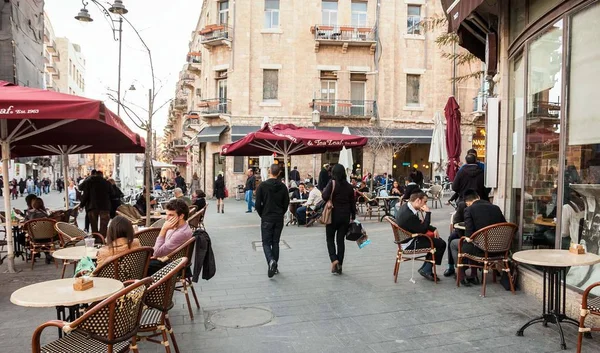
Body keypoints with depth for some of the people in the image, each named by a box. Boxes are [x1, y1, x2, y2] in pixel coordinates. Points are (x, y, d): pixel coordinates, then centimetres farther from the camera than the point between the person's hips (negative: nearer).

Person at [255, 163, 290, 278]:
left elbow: (258, 204, -8)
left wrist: (262, 215, 8)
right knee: (275, 242, 13)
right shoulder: (283, 186, 0)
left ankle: (271, 260, -21)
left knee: (266, 243, 4)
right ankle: (275, 267, 15)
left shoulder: (262, 185, -9)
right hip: (279, 219, 3)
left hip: (266, 219, -3)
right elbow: (286, 203, 3)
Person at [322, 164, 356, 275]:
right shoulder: (349, 186, 5)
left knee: (330, 238, 11)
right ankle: (339, 265, 12)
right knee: (341, 240, 9)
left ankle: (334, 259, -9)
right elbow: (353, 203, 8)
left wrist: (324, 190, 0)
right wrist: (353, 217, 15)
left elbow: (325, 197, -21)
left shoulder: (332, 183, -10)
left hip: (333, 215, -4)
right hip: (345, 216, 4)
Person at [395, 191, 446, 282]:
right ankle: (426, 270, 6)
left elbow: (420, 223, 13)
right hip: (410, 243, -10)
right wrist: (428, 213, -21)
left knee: (436, 239, 18)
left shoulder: (406, 206, 0)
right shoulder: (409, 215, -32)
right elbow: (423, 230, -21)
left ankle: (426, 269, 20)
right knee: (441, 244, -6)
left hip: (408, 237, 10)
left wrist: (434, 229, 3)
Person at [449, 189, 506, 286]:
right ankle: (473, 276, 36)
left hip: (480, 250, -6)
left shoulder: (469, 210, -10)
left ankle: (462, 277, 23)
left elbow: (469, 235, -16)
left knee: (453, 244, 21)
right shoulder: (496, 208, 5)